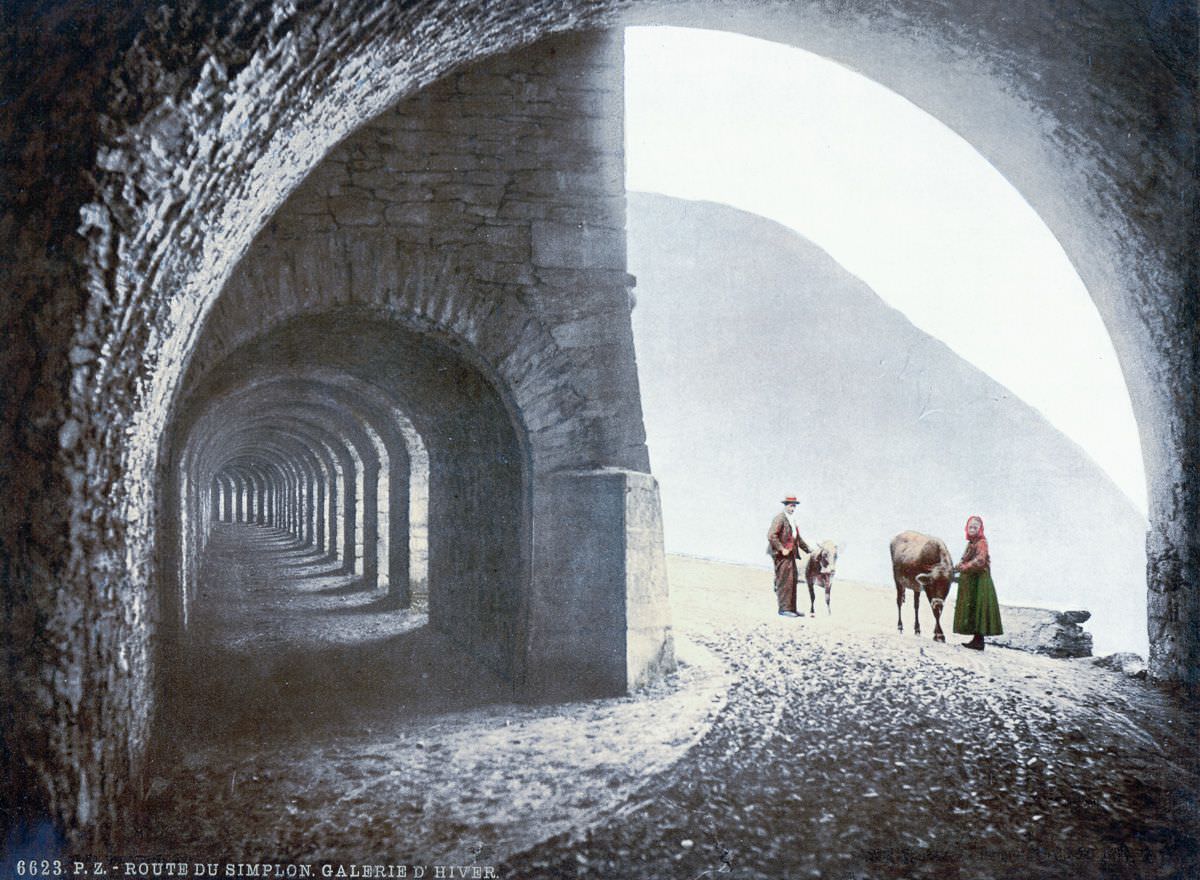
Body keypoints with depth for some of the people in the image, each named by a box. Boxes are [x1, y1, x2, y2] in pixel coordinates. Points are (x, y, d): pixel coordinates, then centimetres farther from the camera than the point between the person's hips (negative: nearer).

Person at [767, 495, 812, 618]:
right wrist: (782, 549, -20)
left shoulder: (792, 520, 20)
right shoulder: (780, 518, -10)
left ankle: (791, 608, 16)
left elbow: (797, 537, 31)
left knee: (792, 581, 10)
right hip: (782, 556, -9)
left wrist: (807, 549, 26)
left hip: (791, 555, 9)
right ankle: (784, 609, -7)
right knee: (784, 581, -9)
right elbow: (771, 535, -20)